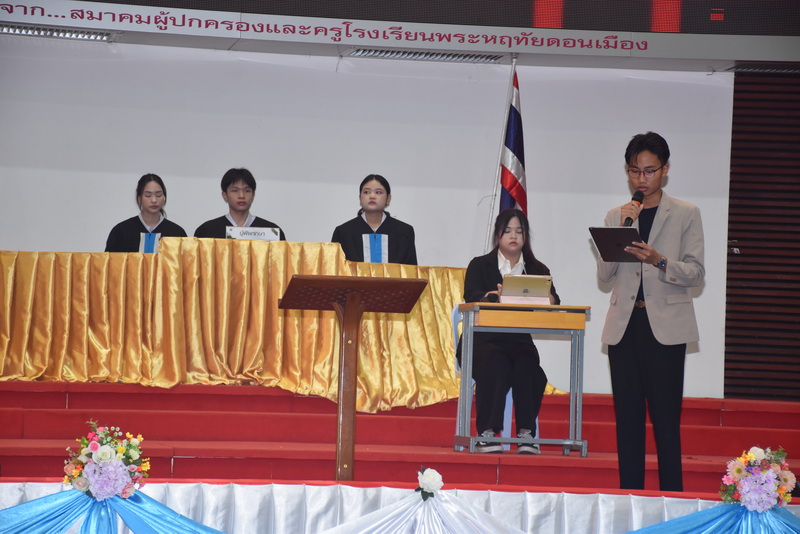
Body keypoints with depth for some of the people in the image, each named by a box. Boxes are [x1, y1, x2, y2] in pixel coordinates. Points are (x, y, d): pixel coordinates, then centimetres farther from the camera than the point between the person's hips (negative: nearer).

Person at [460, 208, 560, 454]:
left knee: (527, 368, -30)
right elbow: (471, 297, -11)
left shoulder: (538, 270, 14)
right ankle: (486, 433, -32)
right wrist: (495, 295, -34)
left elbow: (553, 300, -4)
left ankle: (526, 433, -29)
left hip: (520, 342, 2)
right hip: (484, 340, -2)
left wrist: (545, 299, -29)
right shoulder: (480, 265, 9)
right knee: (495, 366, -34)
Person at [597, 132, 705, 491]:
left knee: (665, 420, -7)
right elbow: (605, 274, 6)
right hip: (624, 326, 3)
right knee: (628, 418, 5)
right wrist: (622, 230, -7)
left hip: (665, 326, -3)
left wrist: (659, 261, -19)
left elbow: (696, 273, -2)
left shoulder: (685, 215, 4)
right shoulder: (616, 216, 13)